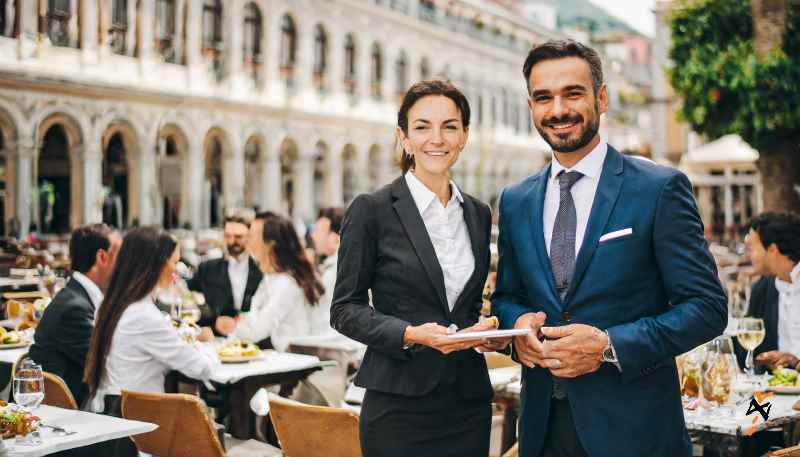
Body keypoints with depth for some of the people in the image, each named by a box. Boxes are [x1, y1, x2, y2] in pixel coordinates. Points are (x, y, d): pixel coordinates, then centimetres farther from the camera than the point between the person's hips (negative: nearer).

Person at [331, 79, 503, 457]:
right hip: (401, 403, -5)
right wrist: (410, 334, -19)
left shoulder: (478, 214, 9)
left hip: (469, 400, 5)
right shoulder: (372, 209, -7)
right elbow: (345, 309, -5)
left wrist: (486, 332, -3)